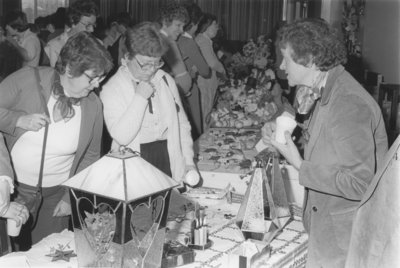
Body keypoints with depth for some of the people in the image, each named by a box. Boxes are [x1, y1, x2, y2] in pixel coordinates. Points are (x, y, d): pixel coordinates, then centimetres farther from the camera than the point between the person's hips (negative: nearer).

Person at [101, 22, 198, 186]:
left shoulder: (166, 80, 8)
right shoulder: (111, 89, -7)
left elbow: (182, 124, 13)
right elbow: (121, 137, -17)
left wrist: (188, 161, 6)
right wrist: (140, 98, -18)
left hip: (168, 162, 4)